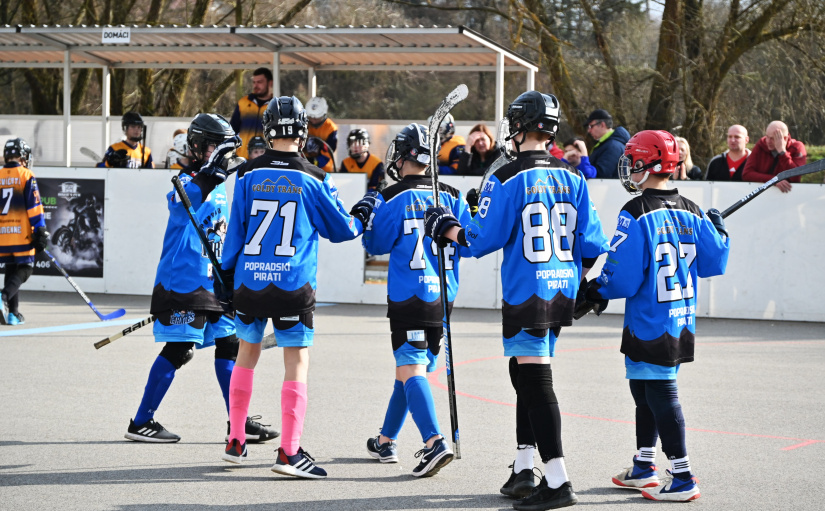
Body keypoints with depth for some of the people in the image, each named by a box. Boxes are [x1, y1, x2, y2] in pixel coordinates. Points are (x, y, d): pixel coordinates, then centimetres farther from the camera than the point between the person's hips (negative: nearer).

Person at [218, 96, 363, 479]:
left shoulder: (248, 175, 1)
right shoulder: (313, 179, -4)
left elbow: (235, 231, 6)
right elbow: (340, 229, 7)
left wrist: (226, 276, 15)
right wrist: (362, 221, 28)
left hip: (249, 280, 3)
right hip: (294, 287, -3)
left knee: (247, 354, 19)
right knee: (297, 362, 1)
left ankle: (235, 442, 23)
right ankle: (289, 451, -6)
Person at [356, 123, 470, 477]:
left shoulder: (392, 199, -8)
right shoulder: (451, 197, 5)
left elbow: (376, 245, -1)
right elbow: (468, 245, 6)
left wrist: (365, 216, 10)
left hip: (407, 298, -6)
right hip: (443, 297, 6)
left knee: (411, 371, -9)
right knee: (409, 369, 18)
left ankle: (434, 443, -27)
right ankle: (386, 441, 30)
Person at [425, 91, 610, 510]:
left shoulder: (507, 179, -12)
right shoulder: (572, 178, 6)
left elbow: (482, 240, -11)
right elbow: (591, 244, 6)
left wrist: (446, 228, 7)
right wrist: (578, 285, 22)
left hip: (525, 296, -7)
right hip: (561, 293, 7)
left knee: (535, 383, -6)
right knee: (526, 375, 19)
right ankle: (523, 471, 22)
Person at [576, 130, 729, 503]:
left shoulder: (637, 214, -18)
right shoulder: (690, 213, 4)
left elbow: (623, 276, -20)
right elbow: (713, 263, 9)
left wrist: (597, 292, 0)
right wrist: (718, 229, 26)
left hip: (650, 326, -8)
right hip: (681, 324, 8)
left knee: (659, 393, -3)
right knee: (645, 388, 20)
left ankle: (683, 479, -2)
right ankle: (644, 469, 29)